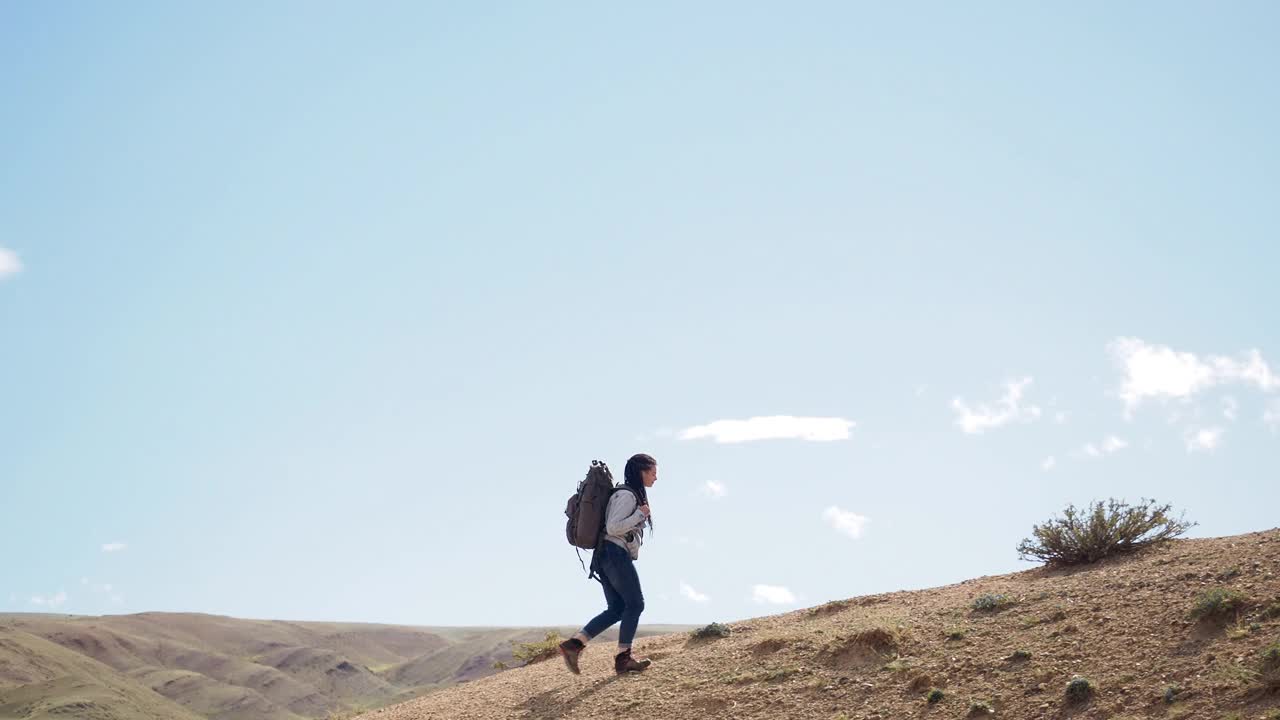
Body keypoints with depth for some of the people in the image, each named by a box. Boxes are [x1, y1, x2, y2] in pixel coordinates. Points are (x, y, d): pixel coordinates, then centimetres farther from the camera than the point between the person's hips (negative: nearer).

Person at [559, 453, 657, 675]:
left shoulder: (632, 494, 21)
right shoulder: (627, 495, -11)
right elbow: (612, 527, -19)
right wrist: (640, 514, -16)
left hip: (607, 556, 10)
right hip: (617, 554, -10)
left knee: (616, 609, 5)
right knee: (635, 604, -5)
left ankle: (574, 644, -4)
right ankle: (623, 658, -3)